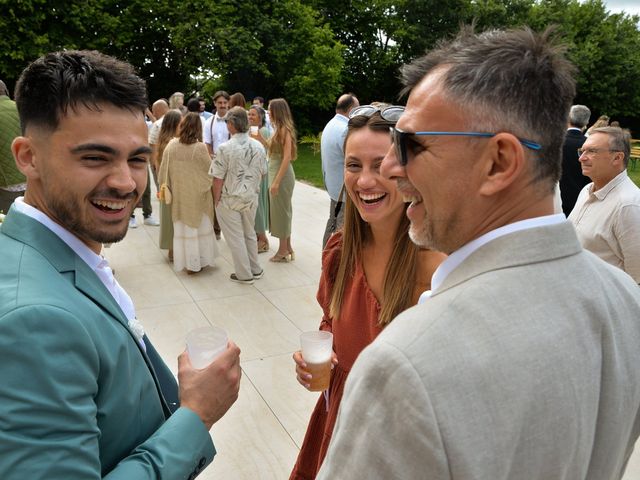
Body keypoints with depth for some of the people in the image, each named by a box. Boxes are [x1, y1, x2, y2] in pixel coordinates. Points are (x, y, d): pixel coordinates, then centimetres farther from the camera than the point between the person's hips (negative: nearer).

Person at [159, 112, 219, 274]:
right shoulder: (200, 147, -18)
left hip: (179, 194, 3)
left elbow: (164, 171, 0)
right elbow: (209, 171, -8)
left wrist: (165, 188, 13)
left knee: (182, 227, 15)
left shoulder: (171, 145, -8)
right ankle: (197, 262, 19)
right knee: (199, 226, 11)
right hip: (197, 195, -3)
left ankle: (183, 261, 24)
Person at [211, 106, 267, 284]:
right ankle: (255, 270, 31)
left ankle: (244, 275, 18)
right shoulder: (258, 146, -4)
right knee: (249, 234, 21)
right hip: (251, 197, 5)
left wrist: (216, 199, -2)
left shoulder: (225, 148, -19)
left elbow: (218, 178, -16)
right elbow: (262, 173, 7)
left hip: (230, 200, -5)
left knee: (235, 237, 8)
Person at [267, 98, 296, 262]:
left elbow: (287, 157, -21)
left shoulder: (284, 130, -16)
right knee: (282, 211, 14)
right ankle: (287, 248, 24)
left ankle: (283, 251, 12)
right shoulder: (279, 129, 11)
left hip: (282, 174, -9)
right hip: (276, 172, 9)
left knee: (281, 210, 0)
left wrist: (277, 181, -22)